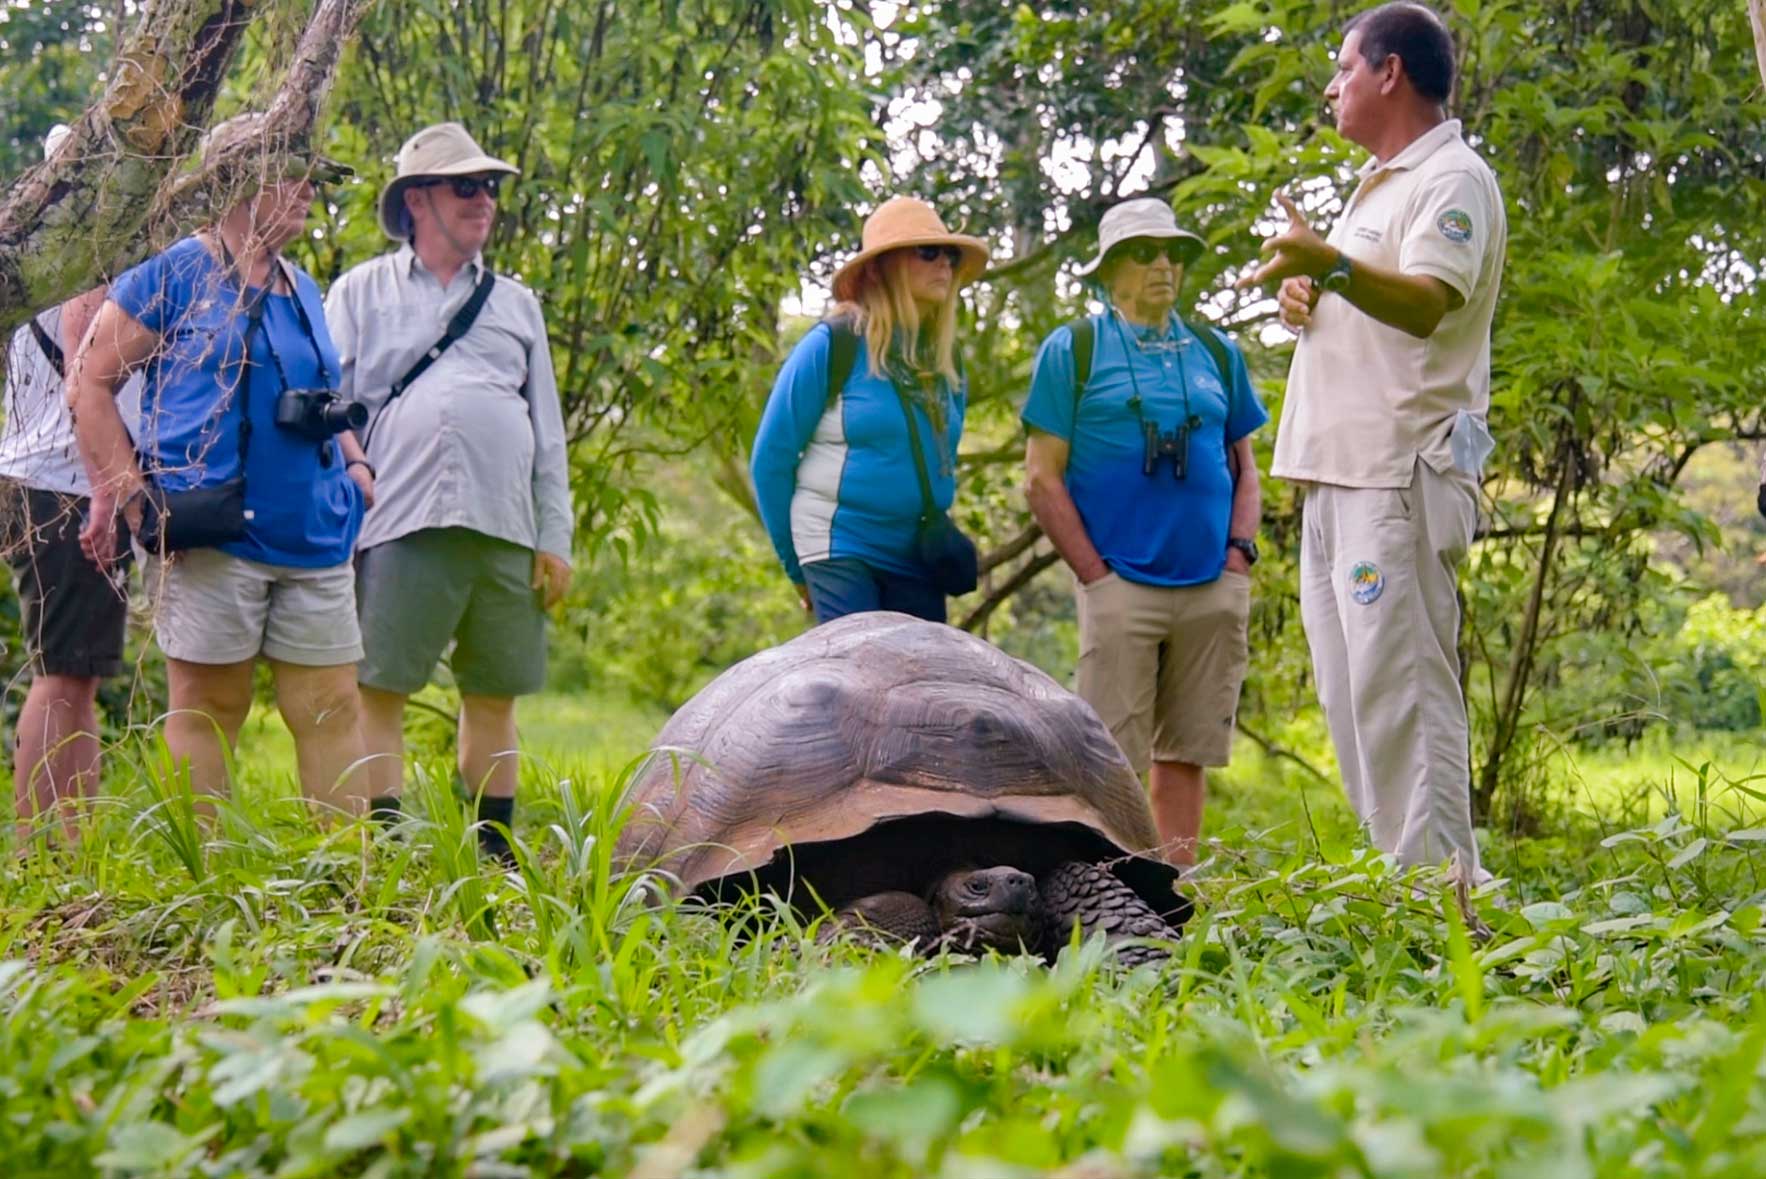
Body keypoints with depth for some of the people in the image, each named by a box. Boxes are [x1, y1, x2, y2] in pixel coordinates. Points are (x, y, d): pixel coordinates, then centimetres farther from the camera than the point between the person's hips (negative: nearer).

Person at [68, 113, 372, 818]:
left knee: (333, 706, 3)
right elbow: (88, 385, -2)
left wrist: (353, 462, 10)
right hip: (211, 540, -6)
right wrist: (133, 498, -10)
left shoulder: (303, 291, 18)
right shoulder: (175, 275, -1)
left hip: (314, 541, 6)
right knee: (209, 706, -1)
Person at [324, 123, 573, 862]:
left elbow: (547, 431, 18)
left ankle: (494, 855, 13)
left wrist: (555, 537, 10)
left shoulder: (515, 303, 19)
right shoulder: (363, 293, 11)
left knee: (495, 697, 6)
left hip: (504, 527, 3)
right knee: (379, 690, -8)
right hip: (403, 523, -3)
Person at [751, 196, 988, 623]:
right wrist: (796, 565, 4)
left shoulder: (947, 361, 10)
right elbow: (770, 459, -2)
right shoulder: (830, 347, -6)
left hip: (917, 559, 6)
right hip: (840, 551, -6)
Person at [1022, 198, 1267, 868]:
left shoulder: (1217, 353, 16)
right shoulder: (1072, 351, 3)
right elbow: (1042, 478, -1)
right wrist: (1096, 575, -7)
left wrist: (1239, 552, 5)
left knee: (1187, 752, 6)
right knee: (1111, 758, -7)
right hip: (1122, 583, -4)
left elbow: (1244, 465, 21)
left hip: (1214, 588, 4)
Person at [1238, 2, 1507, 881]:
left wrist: (1330, 264, -41)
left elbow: (1427, 305, -24)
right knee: (1352, 695, 10)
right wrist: (1305, 298, 9)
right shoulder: (1376, 186, 23)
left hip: (1401, 474, -10)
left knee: (1401, 690, -14)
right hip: (1339, 473, 10)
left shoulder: (1452, 180, -7)